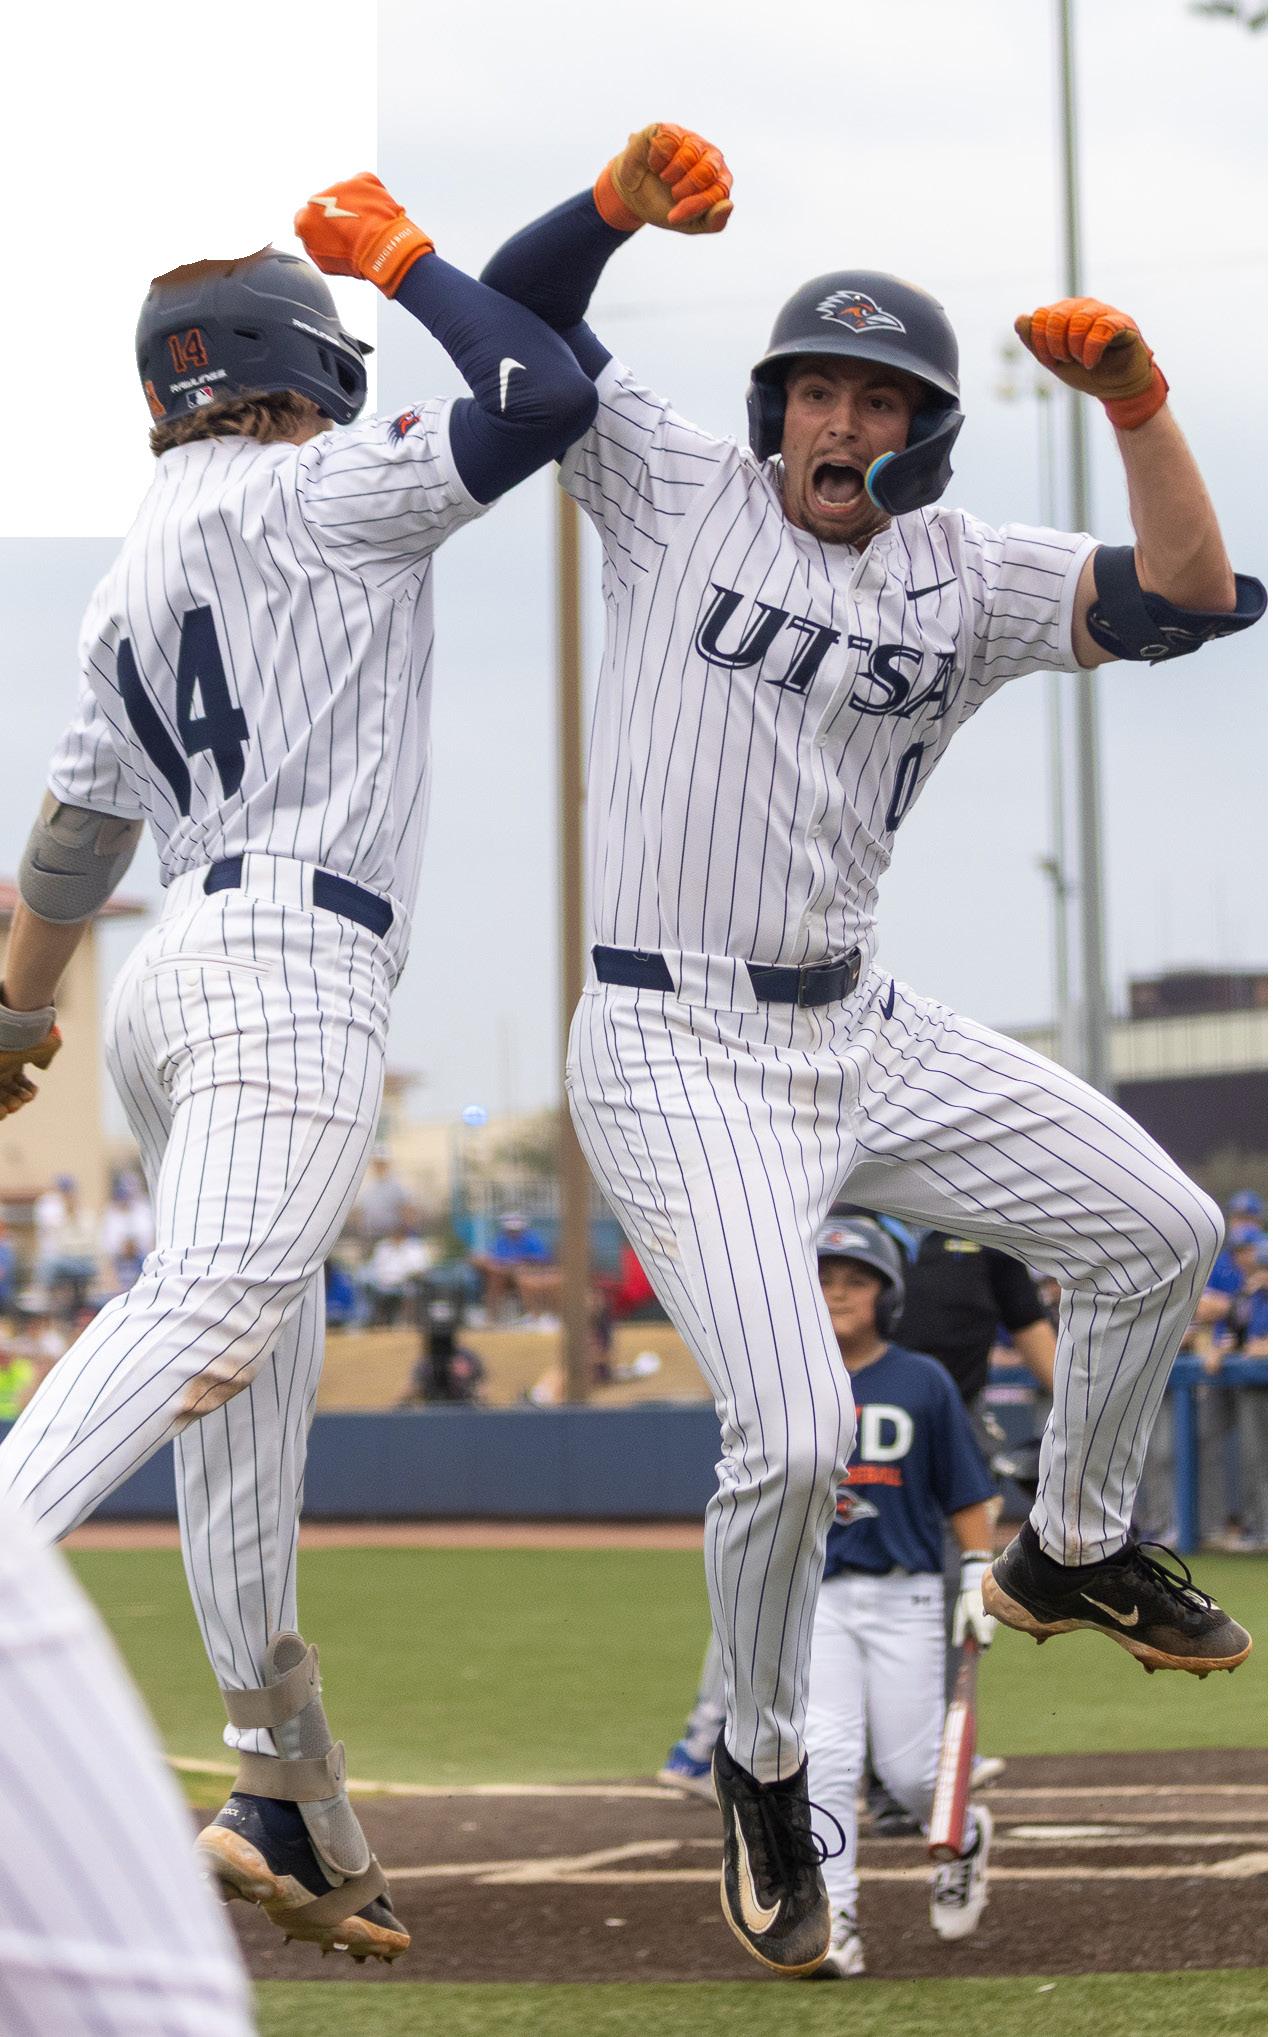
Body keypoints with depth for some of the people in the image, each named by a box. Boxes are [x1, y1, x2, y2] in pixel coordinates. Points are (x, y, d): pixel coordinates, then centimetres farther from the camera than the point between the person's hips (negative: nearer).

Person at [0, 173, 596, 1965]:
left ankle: (291, 1809, 11)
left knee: (261, 1369, 10)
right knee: (214, 1306, -26)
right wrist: (396, 250, 6)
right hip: (290, 959, -9)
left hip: (174, 978, 9)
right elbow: (543, 400, -8)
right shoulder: (317, 492, 0)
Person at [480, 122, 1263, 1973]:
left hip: (862, 1033, 5)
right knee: (796, 1434, -20)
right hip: (678, 1053, -5)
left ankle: (1069, 1554, 33)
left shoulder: (965, 577, 6)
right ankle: (763, 1767, 7)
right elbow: (517, 314, -5)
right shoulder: (679, 493, 0)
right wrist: (628, 195, -23)